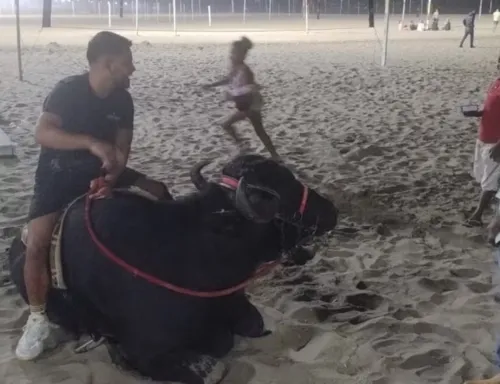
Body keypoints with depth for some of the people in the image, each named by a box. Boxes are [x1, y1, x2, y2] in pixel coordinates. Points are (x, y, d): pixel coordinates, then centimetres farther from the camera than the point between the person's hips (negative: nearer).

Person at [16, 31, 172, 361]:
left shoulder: (123, 101, -5)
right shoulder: (68, 89, -19)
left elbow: (122, 148, -5)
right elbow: (42, 133, -31)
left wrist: (110, 178, -26)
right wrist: (92, 143, -43)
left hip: (100, 170, 5)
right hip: (58, 174, -4)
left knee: (158, 194, -9)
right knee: (37, 244, -21)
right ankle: (38, 319, -3)